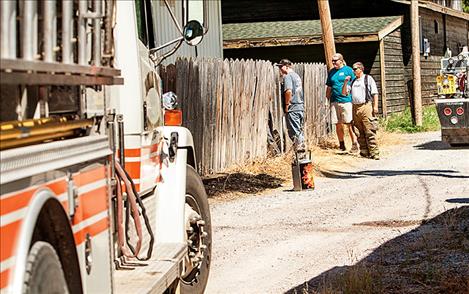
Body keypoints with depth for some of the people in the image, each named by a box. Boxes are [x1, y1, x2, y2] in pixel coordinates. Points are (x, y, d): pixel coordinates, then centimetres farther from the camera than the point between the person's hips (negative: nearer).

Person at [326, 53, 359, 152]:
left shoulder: (348, 70, 0)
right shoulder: (331, 72, 14)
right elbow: (329, 88, 19)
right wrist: (327, 100, 14)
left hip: (346, 100, -5)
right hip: (334, 101, 5)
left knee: (350, 124, -6)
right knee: (338, 125, 8)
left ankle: (355, 145, -3)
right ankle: (341, 145, 18)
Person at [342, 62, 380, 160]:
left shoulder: (368, 78, 5)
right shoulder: (353, 81, 21)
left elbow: (375, 93, 0)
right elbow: (344, 92, 19)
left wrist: (375, 106, -10)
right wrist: (345, 82, 4)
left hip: (366, 106, -6)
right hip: (355, 107, 6)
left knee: (369, 131, -11)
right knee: (360, 132, 5)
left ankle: (374, 152, -12)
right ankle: (364, 152, 10)